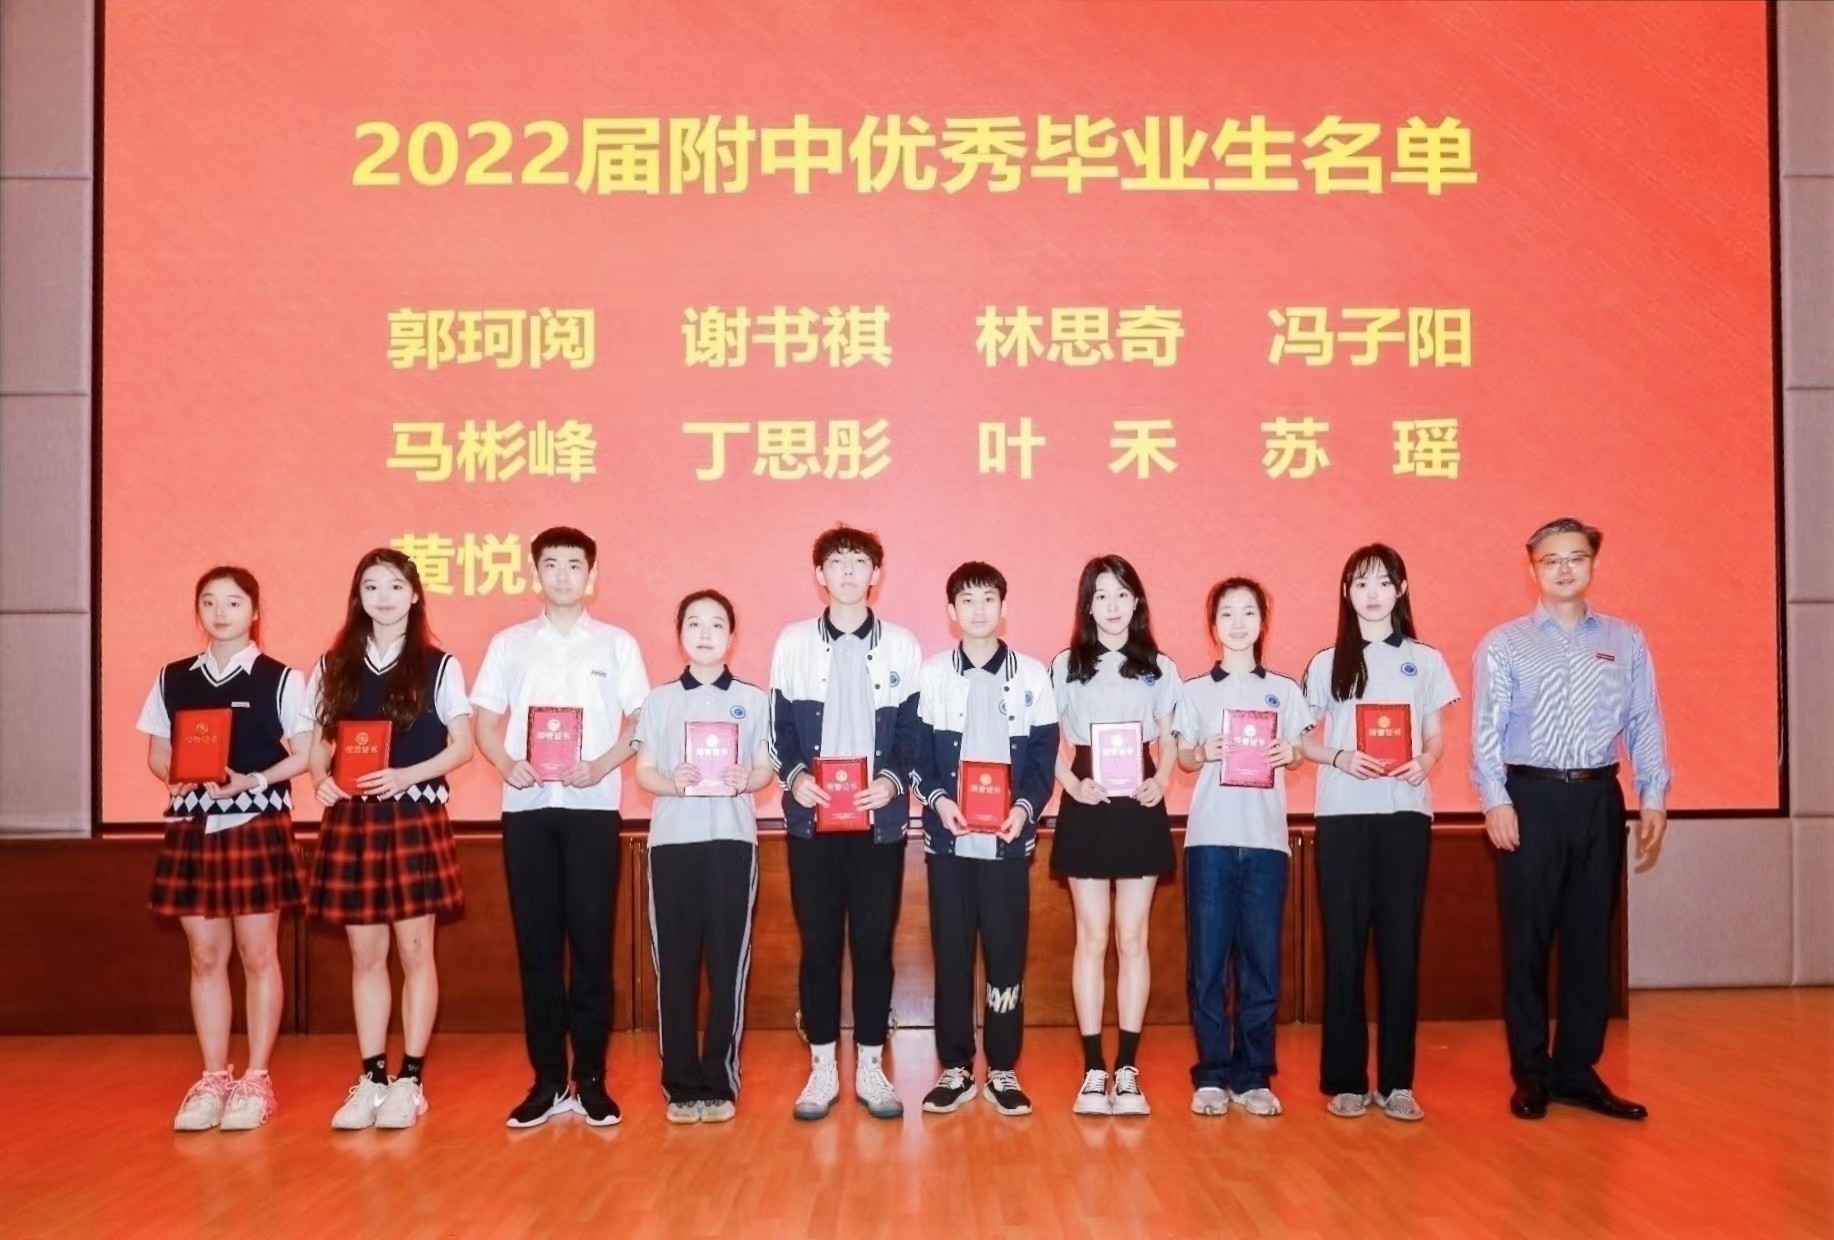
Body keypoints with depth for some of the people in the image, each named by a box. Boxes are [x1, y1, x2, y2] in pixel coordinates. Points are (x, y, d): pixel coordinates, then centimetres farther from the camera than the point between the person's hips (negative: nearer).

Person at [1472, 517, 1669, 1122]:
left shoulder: (1626, 641, 10)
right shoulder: (1504, 643, 2)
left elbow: (1645, 724, 8)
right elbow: (1486, 728, -4)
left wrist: (1654, 797, 1)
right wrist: (1496, 801, -12)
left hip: (1599, 798, 3)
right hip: (1531, 798, -3)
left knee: (1591, 937, 8)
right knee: (1527, 938, 2)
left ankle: (1578, 1070, 18)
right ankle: (1531, 1074, 12)